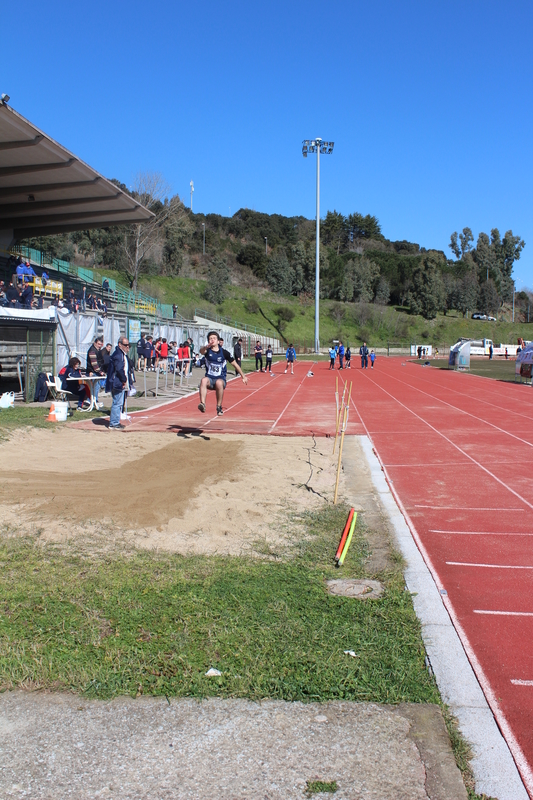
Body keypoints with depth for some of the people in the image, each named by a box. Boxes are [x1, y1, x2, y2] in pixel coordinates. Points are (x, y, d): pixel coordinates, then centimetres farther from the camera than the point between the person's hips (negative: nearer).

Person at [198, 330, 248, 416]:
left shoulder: (224, 352, 0)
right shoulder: (207, 351, 0)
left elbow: (235, 364, 10)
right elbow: (201, 351, -26)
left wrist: (243, 376, 12)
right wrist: (206, 347, -50)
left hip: (221, 379, -1)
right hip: (209, 378, 1)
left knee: (219, 382, -36)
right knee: (203, 380, -33)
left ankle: (219, 407, -23)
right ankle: (203, 404, -45)